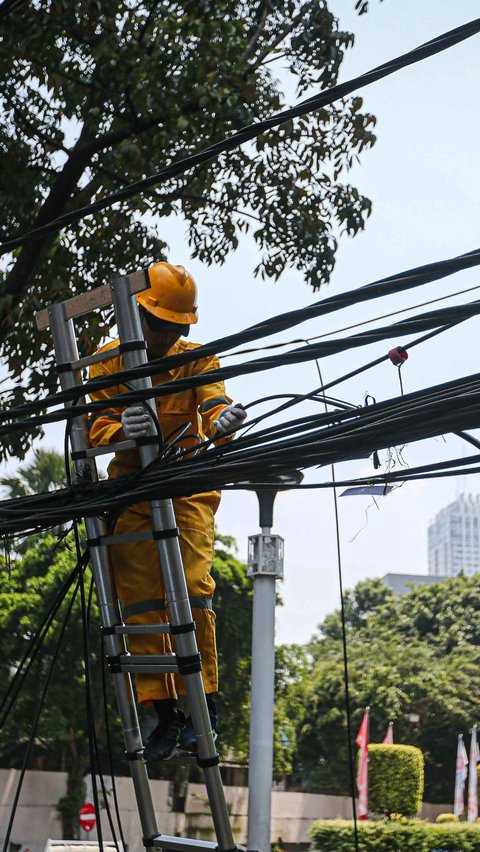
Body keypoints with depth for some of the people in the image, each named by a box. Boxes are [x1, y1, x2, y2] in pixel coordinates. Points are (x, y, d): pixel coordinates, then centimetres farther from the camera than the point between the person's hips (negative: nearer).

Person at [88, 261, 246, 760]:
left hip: (187, 486, -1)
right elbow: (97, 428, -9)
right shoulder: (109, 361, 2)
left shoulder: (197, 360, 1)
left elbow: (214, 408, -17)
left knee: (192, 587, -16)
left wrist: (222, 421, -43)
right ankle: (165, 712, 3)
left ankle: (204, 699, -8)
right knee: (138, 601, -2)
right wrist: (122, 431, -33)